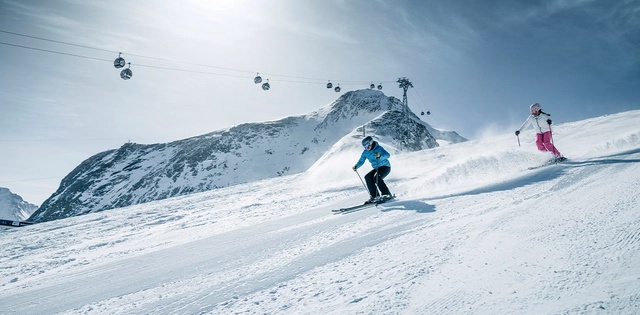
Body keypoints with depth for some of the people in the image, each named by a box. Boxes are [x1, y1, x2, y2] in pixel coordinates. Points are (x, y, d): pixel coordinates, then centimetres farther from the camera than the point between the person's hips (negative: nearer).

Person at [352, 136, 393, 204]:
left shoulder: (378, 148, -19)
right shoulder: (365, 152, -1)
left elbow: (388, 155, -31)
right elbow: (361, 161, 3)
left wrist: (380, 156, -51)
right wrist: (356, 166, -16)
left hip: (385, 167, -7)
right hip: (377, 168, 7)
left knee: (376, 178, -29)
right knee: (368, 177, -13)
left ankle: (387, 195, -21)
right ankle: (374, 196, -10)